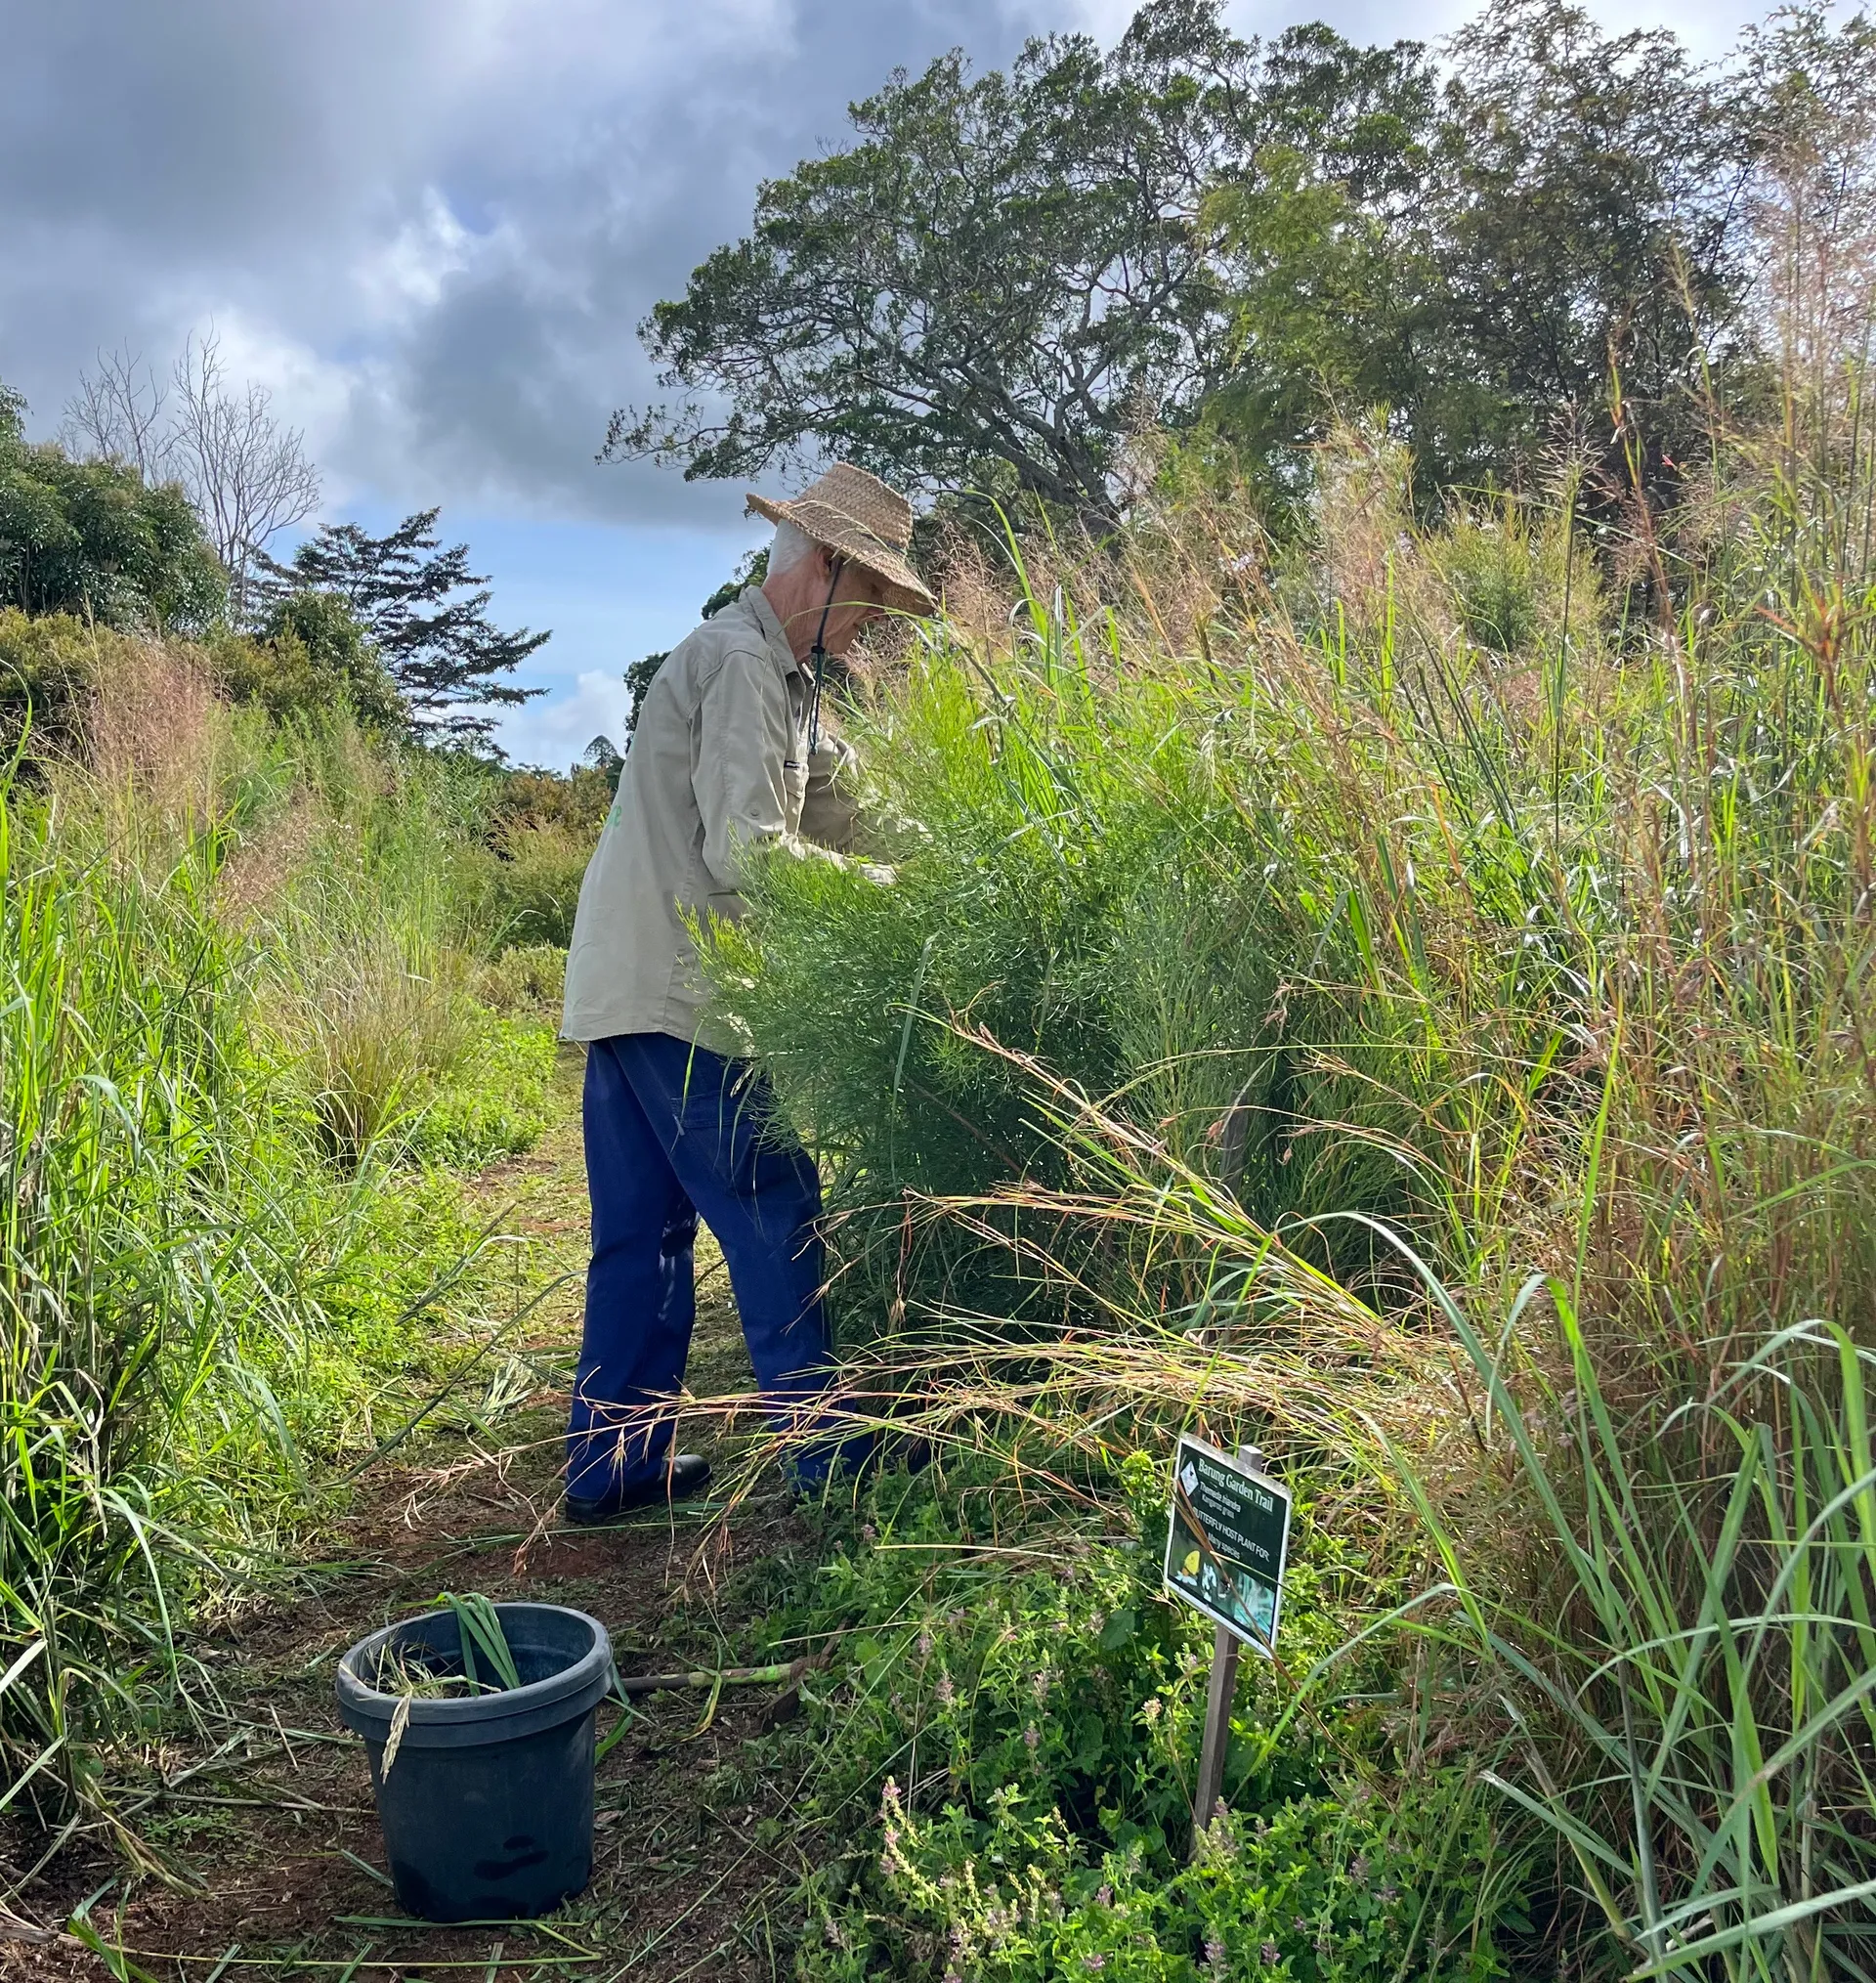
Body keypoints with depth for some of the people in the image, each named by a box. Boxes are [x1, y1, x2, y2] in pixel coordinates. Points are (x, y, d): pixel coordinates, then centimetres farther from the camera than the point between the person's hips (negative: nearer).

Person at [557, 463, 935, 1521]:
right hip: (679, 998, -10)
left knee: (642, 1233, 13)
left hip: (624, 988, 10)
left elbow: (838, 803, 17)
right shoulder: (743, 663, -12)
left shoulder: (780, 674, 21)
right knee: (777, 1224, -2)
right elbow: (749, 854, -20)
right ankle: (831, 1453, 7)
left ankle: (614, 1463, 20)